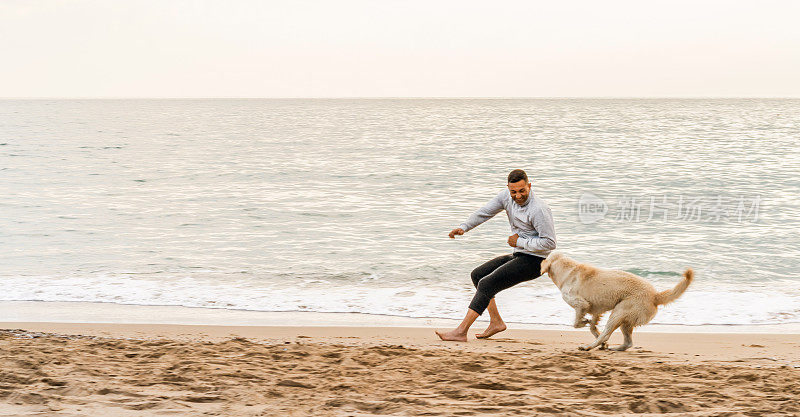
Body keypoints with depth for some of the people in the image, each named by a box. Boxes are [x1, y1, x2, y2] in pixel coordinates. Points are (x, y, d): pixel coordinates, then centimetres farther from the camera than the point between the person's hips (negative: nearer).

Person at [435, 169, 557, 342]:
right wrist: (463, 227, -12)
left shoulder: (539, 210, -25)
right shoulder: (507, 196, -2)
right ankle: (496, 322, 12)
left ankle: (461, 331, -15)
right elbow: (485, 212, 3)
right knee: (477, 275, 13)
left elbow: (550, 243, -24)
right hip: (519, 256, 10)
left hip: (533, 262, -9)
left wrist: (520, 242, -19)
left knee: (487, 284, -16)